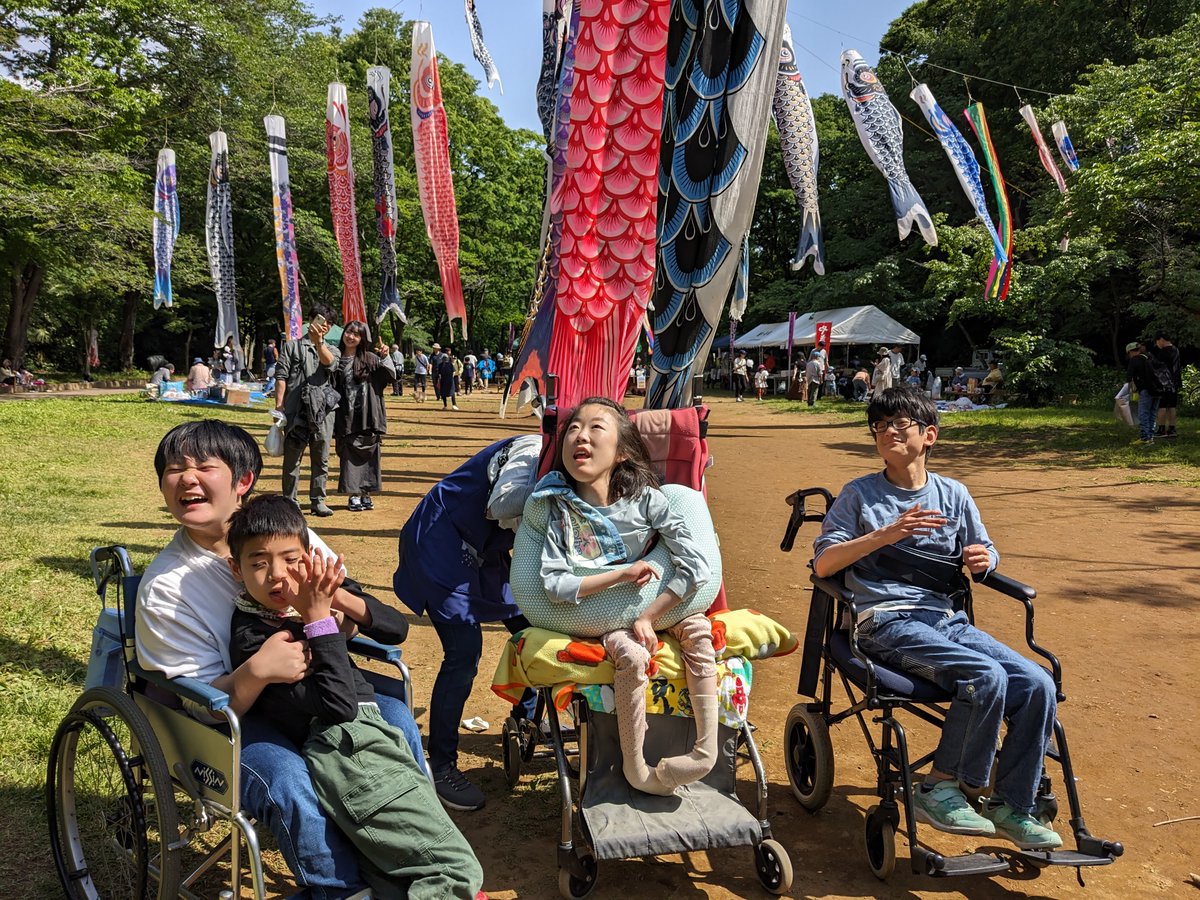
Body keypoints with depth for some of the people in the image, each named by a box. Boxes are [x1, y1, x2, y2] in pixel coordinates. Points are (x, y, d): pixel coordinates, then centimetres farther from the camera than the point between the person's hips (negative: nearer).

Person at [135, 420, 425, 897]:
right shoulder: (162, 589, -11)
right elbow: (205, 706, -11)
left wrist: (331, 598, -20)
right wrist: (257, 671, -33)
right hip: (227, 726, -3)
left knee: (395, 717, -23)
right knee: (287, 780, -34)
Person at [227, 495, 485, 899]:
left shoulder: (305, 601, 13)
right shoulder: (251, 636, -7)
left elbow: (397, 629, 11)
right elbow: (338, 705, -16)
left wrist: (339, 598, -4)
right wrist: (320, 616, -15)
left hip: (371, 733, 7)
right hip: (343, 748, -7)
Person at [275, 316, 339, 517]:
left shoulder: (331, 350, 17)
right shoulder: (292, 346, 12)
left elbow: (329, 362, -8)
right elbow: (281, 376, 4)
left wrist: (318, 341, -21)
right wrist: (279, 405, -5)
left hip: (323, 410, 2)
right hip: (295, 411, -2)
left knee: (321, 459, 7)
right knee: (292, 458, 2)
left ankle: (318, 500, 15)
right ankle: (290, 501, 9)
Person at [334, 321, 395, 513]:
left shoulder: (370, 359, 3)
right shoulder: (336, 359, 3)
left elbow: (391, 376, -3)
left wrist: (385, 357, -17)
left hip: (367, 416, 1)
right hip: (346, 417, -1)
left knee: (369, 454, 4)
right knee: (349, 455, 1)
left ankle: (365, 492, 16)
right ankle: (353, 495, 9)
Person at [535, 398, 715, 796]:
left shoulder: (646, 499, -14)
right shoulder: (557, 507, -14)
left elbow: (695, 567, -19)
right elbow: (554, 584, -21)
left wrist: (647, 617, -23)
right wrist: (622, 574, -25)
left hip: (657, 604, 2)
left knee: (698, 629, -24)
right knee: (631, 654, -30)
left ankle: (706, 749, -18)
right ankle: (635, 768, -14)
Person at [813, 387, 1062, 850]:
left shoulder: (953, 494, 15)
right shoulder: (860, 494, 4)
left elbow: (986, 553, 23)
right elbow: (823, 563, -5)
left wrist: (983, 559, -3)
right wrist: (885, 534, -17)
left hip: (948, 619, 5)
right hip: (888, 622, -5)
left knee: (1037, 684, -15)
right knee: (986, 678, -28)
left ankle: (1010, 806, 1)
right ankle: (939, 789, -9)